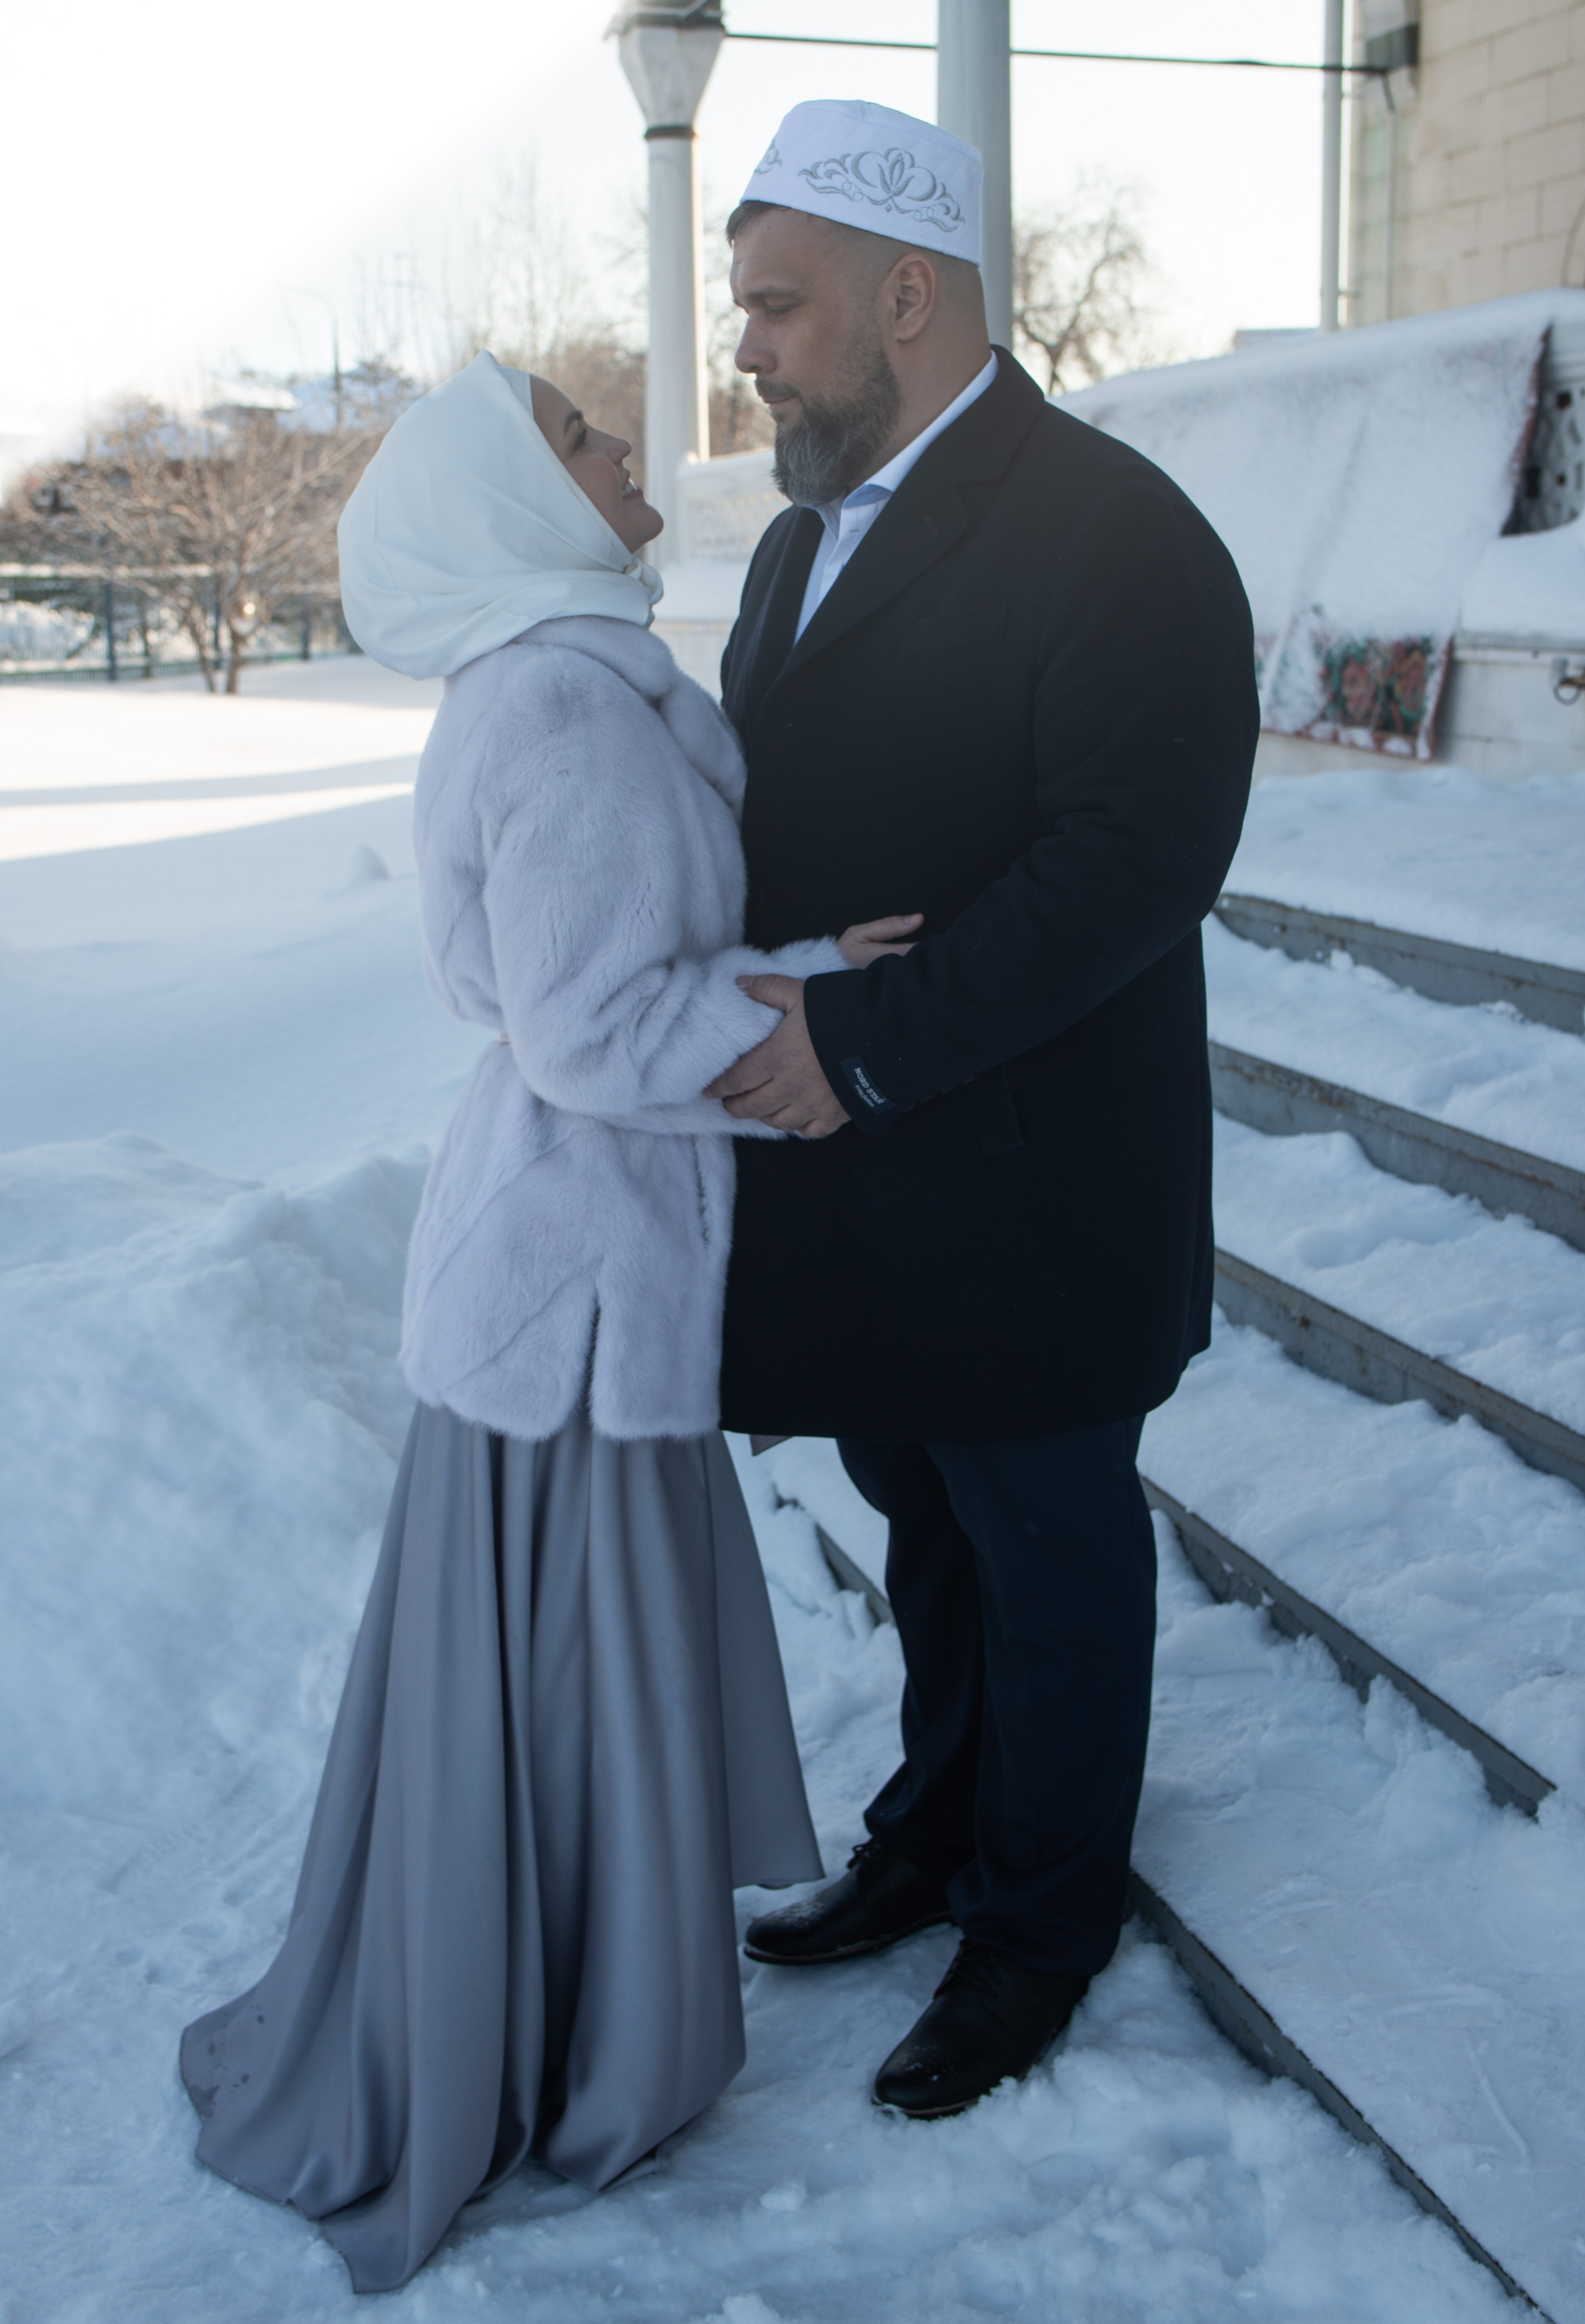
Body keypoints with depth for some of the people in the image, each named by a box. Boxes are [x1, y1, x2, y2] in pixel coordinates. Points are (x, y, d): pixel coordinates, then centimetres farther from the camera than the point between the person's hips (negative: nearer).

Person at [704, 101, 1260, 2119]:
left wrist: (863, 1043, -26)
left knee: (1049, 1554, 11)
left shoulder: (1108, 534, -16)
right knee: (930, 1536, 22)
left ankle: (1046, 1918, 30)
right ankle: (940, 1836, 42)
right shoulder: (807, 541, 13)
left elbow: (1139, 856, -26)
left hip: (1027, 1195, -7)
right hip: (854, 1180, 8)